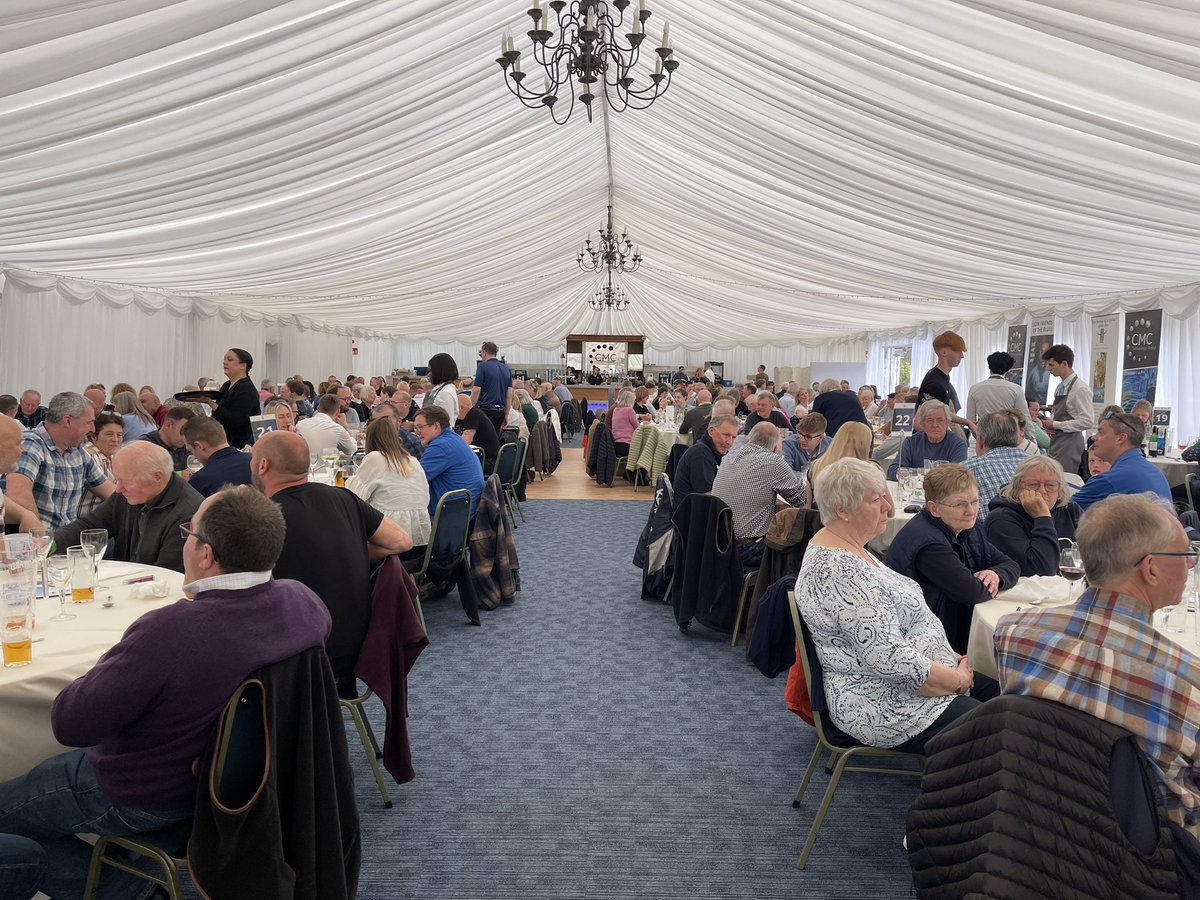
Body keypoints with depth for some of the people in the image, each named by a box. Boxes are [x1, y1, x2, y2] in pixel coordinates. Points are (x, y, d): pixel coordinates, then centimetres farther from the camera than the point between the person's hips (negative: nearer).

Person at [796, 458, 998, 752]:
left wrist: (947, 655, 8)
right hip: (886, 708, -11)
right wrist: (958, 680, -13)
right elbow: (892, 660, -28)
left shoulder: (847, 547, 6)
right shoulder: (841, 572, -27)